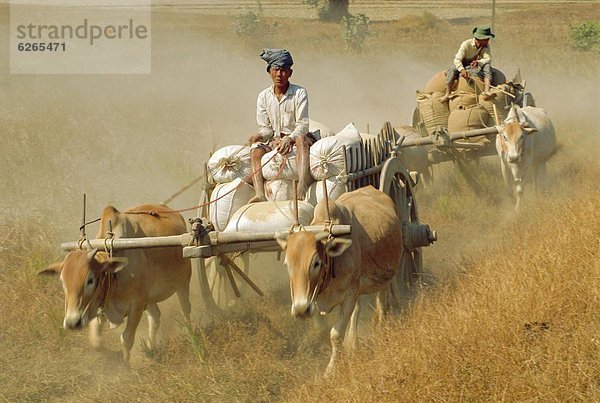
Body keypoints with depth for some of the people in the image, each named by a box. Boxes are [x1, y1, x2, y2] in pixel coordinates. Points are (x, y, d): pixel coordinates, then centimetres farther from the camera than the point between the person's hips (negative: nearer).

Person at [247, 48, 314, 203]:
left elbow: (303, 125, -12)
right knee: (256, 150, -26)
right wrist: (259, 136, -18)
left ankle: (301, 190, -55)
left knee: (302, 140, -39)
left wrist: (289, 139, -31)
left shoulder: (299, 93, -6)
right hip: (275, 139, 4)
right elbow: (265, 128, 7)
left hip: (296, 137, -4)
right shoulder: (264, 96, 5)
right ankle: (260, 194, -44)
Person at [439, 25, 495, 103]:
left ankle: (487, 90, -40)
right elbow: (457, 59, -26)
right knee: (452, 70, -32)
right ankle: (447, 94, -32)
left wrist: (478, 62, -43)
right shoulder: (466, 44, -21)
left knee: (487, 66, -27)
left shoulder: (486, 46, -10)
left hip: (476, 66, 2)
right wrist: (462, 70, -46)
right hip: (463, 65, -2)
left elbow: (488, 59, -22)